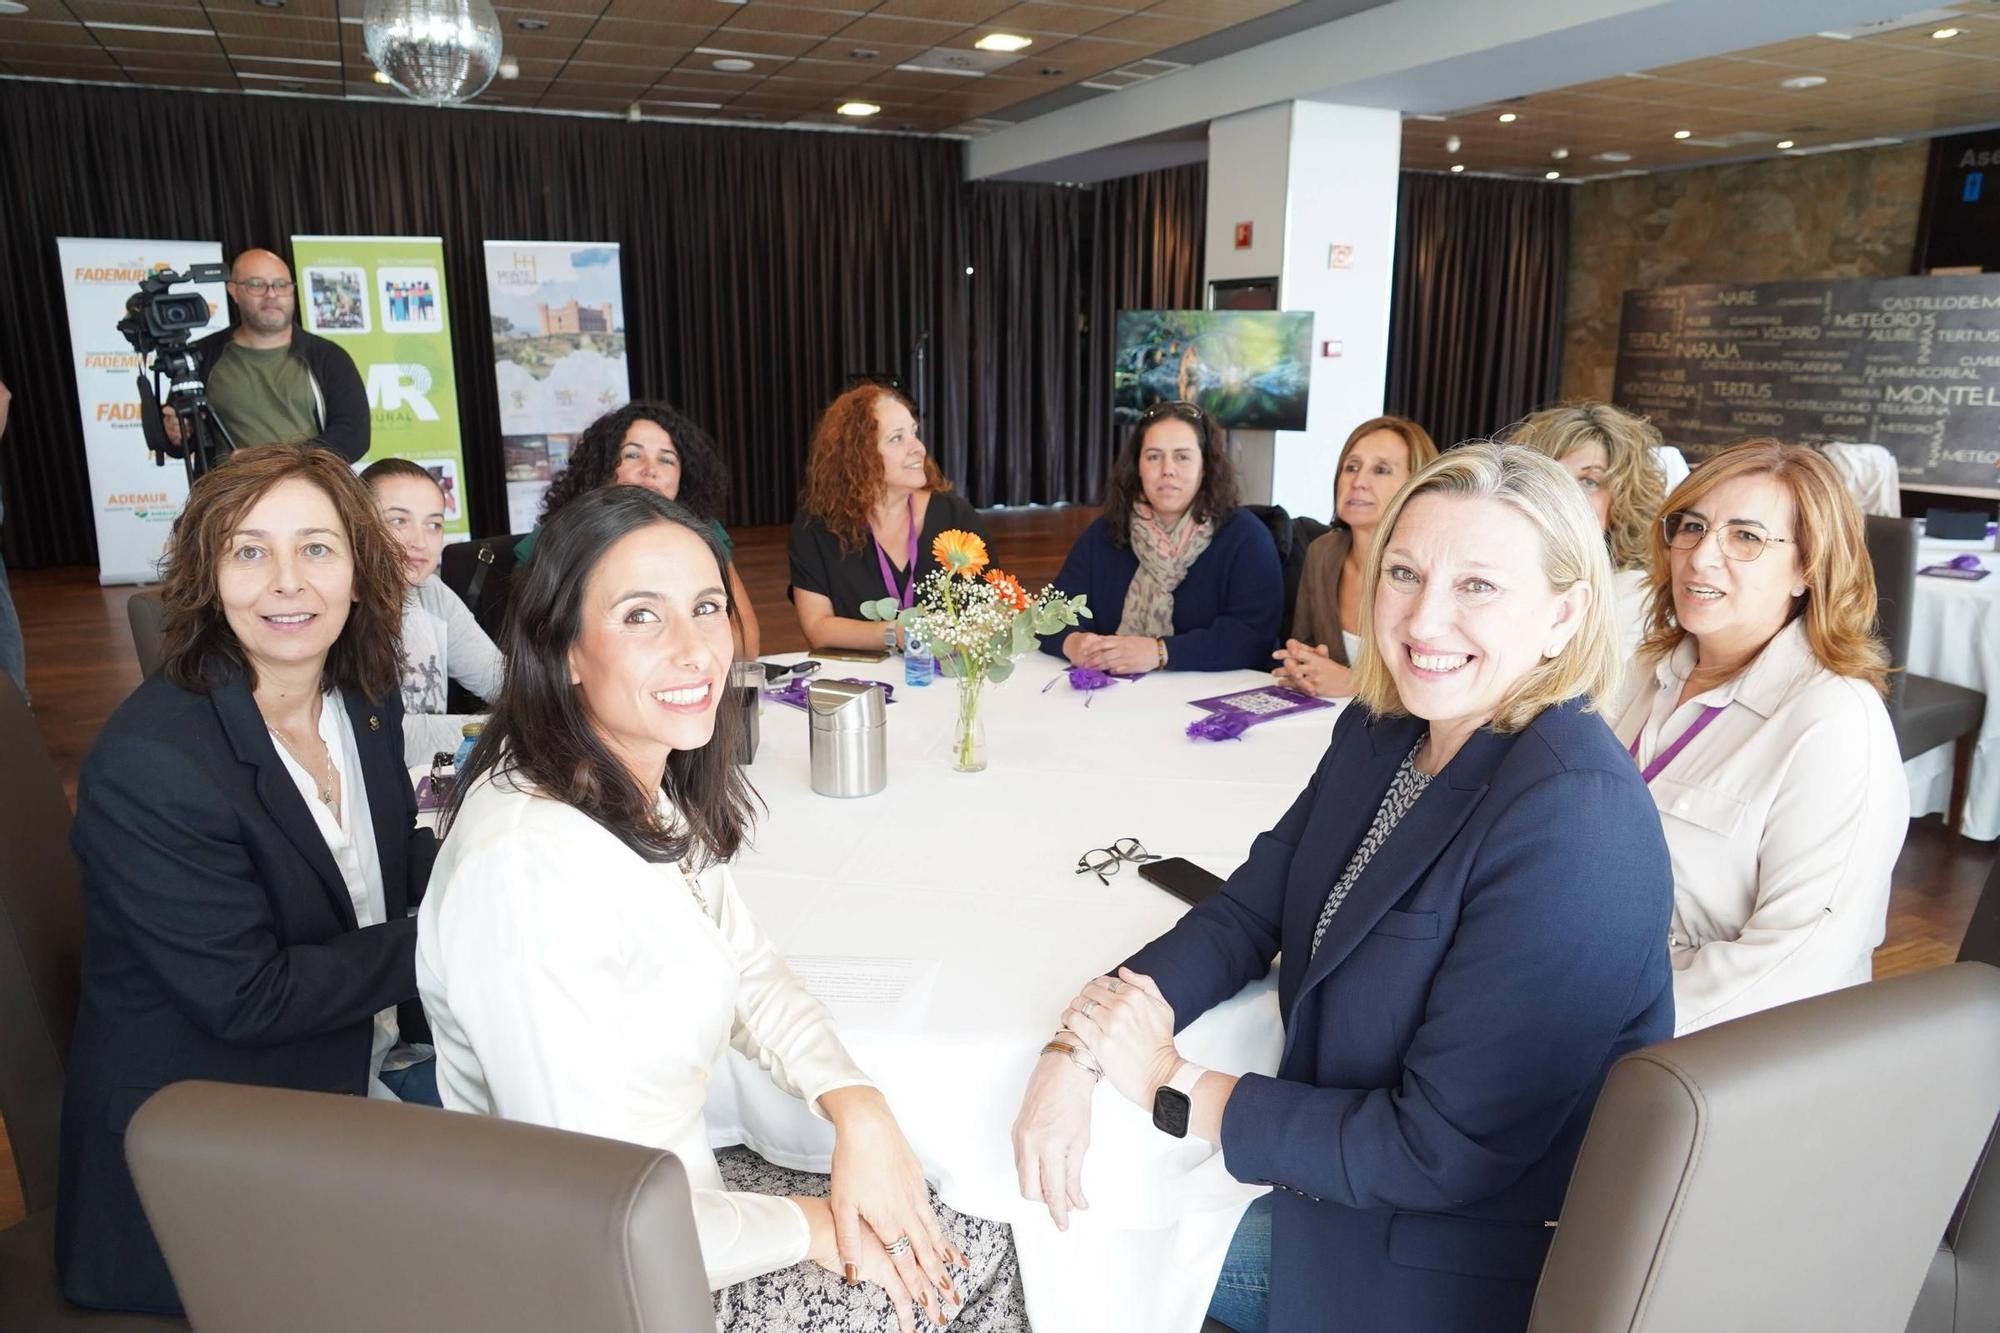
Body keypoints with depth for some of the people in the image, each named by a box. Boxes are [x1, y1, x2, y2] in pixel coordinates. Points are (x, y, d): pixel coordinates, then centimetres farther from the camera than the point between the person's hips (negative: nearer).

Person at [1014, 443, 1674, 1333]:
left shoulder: (1576, 826, -29)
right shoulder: (1380, 733, -4)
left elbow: (1442, 1153, -26)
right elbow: (1247, 910, -1)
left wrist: (1174, 1086, -19)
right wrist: (1078, 1047, -15)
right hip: (1348, 1189, 6)